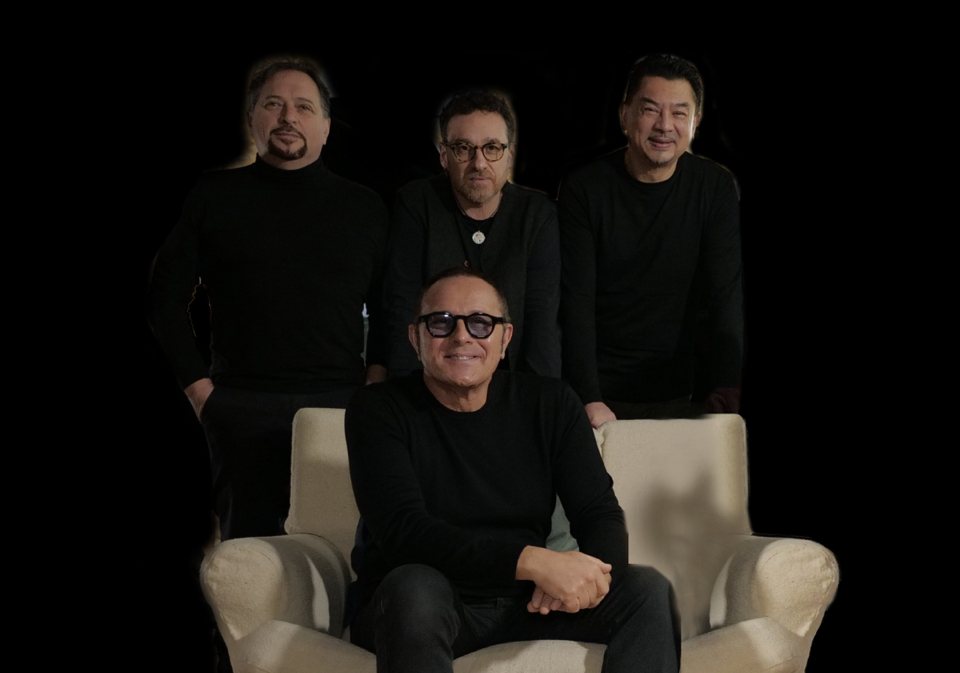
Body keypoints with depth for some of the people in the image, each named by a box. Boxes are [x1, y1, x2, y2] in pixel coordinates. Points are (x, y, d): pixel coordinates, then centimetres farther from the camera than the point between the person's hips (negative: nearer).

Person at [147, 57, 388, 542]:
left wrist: (375, 388, 0)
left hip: (341, 407, 1)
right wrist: (199, 387, 2)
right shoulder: (215, 197, 9)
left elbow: (388, 311, 13)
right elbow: (165, 299, 9)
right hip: (243, 408, 0)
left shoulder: (364, 208, 12)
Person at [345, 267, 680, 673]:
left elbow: (601, 515, 0)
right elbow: (403, 532, -22)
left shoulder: (551, 404, 4)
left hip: (525, 604, 4)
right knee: (414, 587, -37)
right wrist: (533, 561, -33)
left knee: (648, 590, -16)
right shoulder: (379, 411, -8)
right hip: (408, 610, -4)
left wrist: (587, 574, -26)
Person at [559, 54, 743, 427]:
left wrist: (726, 392, -21)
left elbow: (726, 297, -8)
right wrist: (588, 399, -24)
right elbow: (575, 302, -12)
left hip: (674, 396, 2)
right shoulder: (584, 189, -8)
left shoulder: (715, 188, -3)